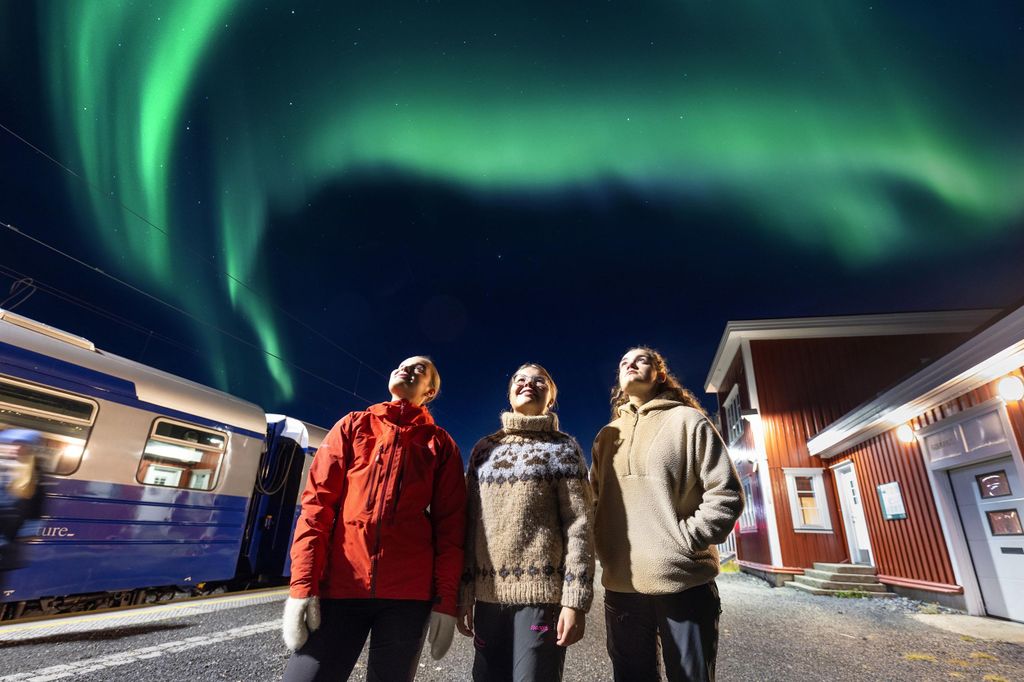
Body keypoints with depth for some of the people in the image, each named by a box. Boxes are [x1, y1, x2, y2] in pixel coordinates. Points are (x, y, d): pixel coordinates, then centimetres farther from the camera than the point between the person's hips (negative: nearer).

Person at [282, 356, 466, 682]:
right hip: (339, 585, 1)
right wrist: (303, 585, -5)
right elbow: (317, 501, 4)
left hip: (409, 592, 0)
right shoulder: (353, 425, 12)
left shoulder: (441, 444, 8)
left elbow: (449, 524, 3)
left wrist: (445, 600, -4)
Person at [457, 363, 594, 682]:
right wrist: (464, 591, 6)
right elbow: (470, 521, 10)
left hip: (542, 593, -3)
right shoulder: (484, 449, 11)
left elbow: (579, 523, -5)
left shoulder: (563, 447, 1)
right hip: (488, 595, 4)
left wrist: (575, 599, -12)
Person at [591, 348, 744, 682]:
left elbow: (726, 493, -6)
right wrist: (605, 549, 6)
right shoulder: (606, 436, 12)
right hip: (620, 587, 4)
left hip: (684, 584, -4)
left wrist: (685, 541, -13)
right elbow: (594, 501, 19)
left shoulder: (687, 420, 0)